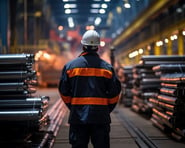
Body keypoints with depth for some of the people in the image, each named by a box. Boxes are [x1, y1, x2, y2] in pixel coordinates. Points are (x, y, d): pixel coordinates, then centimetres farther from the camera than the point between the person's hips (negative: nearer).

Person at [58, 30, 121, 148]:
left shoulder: (70, 66, 1)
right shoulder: (107, 67, 0)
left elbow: (64, 91, 4)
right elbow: (115, 92, 2)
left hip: (78, 116, 0)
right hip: (101, 117, 0)